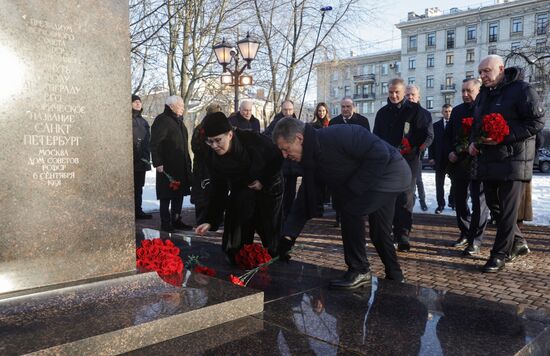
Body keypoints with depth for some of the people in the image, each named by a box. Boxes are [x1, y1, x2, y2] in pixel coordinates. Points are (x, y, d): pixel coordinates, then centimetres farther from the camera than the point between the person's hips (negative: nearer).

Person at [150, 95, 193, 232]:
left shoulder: (178, 121, 18)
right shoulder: (162, 120, -11)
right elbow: (154, 143, -17)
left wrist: (187, 163, 20)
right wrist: (158, 163, -22)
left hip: (181, 167, 9)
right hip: (167, 167, -9)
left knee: (179, 194, 13)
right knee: (167, 196, -2)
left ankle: (176, 220, 23)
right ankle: (165, 223, 7)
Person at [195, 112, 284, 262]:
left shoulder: (253, 139, -33)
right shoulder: (212, 157, -20)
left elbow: (278, 157, -16)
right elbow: (218, 190, -15)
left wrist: (264, 182, -18)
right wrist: (211, 221, -21)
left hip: (269, 187, -3)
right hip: (241, 192, 3)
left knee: (269, 229, -3)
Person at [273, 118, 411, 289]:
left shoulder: (337, 135, -30)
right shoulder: (311, 160, -1)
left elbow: (380, 154, -32)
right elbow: (303, 202, 1)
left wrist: (353, 188, -25)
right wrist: (287, 236, -6)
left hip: (391, 171, -9)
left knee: (351, 211, -21)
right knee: (379, 233, 15)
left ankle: (360, 271, -8)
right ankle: (395, 277, 34)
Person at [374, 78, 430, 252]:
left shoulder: (414, 109, 2)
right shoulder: (382, 113, 15)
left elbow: (425, 133, -2)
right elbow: (376, 137, 18)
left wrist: (411, 148, -15)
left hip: (408, 160, -4)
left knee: (405, 198, -11)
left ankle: (403, 234, -8)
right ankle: (395, 231, 17)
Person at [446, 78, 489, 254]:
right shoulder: (457, 111, 14)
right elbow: (448, 134, 17)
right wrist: (449, 152, 3)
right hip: (457, 163, 6)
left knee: (478, 202, -3)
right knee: (459, 201, 14)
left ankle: (475, 241, 3)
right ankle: (465, 234, 28)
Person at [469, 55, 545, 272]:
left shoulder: (521, 90, -8)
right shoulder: (483, 95, 16)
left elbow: (537, 122, -14)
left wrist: (503, 137, -22)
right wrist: (473, 141, 4)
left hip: (513, 159, -8)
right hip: (488, 160, 8)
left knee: (507, 209, -3)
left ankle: (500, 254, 4)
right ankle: (517, 243, 30)